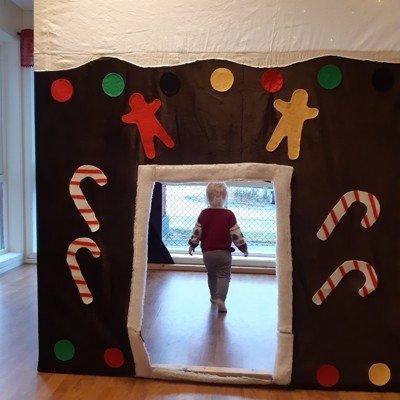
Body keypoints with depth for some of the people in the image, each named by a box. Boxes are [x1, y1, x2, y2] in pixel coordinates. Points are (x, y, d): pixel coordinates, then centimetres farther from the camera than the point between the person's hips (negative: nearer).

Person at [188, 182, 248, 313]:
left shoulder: (204, 214, -2)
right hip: (224, 252, -3)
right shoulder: (229, 214, -9)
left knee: (211, 275, 21)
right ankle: (221, 299, -14)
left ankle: (214, 297, 34)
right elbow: (236, 234, -9)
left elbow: (196, 231, 1)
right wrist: (243, 247, 3)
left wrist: (192, 244, 15)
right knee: (224, 276, 3)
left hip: (207, 252, 3)